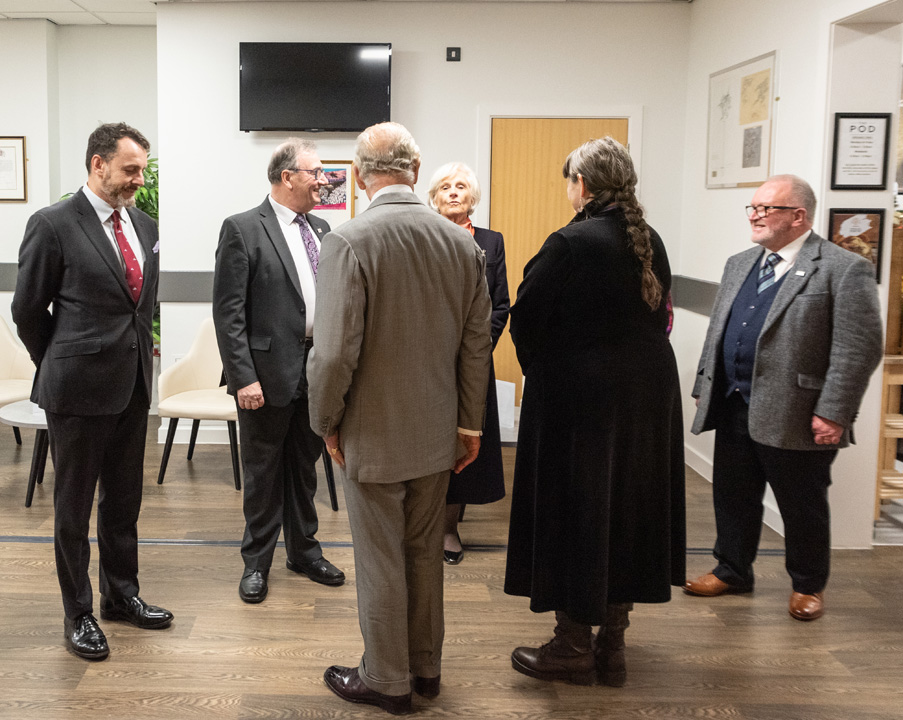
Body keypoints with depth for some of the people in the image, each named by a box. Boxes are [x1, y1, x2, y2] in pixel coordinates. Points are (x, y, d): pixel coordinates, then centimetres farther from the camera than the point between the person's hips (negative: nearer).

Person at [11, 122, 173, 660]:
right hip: (79, 391, -6)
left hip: (133, 387, 6)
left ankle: (121, 594, 33)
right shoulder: (54, 224, -11)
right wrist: (59, 368, 3)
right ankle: (78, 613, 21)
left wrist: (138, 352, 13)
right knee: (74, 506, 8)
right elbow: (28, 310, -4)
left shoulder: (144, 227, 9)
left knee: (124, 500, 17)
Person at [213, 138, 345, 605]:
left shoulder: (319, 229, 10)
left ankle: (304, 552, 33)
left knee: (304, 468, 18)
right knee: (263, 473, 8)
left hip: (317, 370, 6)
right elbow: (228, 312, -13)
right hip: (269, 373, -6)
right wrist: (243, 377, -17)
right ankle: (257, 563, 23)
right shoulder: (242, 229, -9)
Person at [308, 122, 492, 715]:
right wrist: (470, 423, 13)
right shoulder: (462, 243, -2)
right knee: (425, 553, 19)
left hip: (374, 434, -5)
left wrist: (328, 421, -4)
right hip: (437, 433, 5)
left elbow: (336, 350, -20)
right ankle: (426, 667, 34)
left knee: (381, 562, 9)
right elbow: (477, 343, 3)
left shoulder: (350, 241, -18)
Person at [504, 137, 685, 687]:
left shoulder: (569, 244, -16)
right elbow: (659, 314, 8)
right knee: (627, 507, 14)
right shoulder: (652, 243, 3)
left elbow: (526, 317, -13)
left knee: (573, 511, 6)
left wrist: (538, 367, 5)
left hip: (579, 396, -6)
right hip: (649, 393, 7)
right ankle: (612, 644, 25)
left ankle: (574, 647, 15)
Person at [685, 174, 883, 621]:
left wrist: (833, 413, -19)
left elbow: (859, 349, -15)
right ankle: (732, 571, 34)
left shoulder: (844, 270, -10)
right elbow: (717, 330, 19)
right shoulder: (739, 264, 13)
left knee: (802, 506, 9)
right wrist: (704, 385, 15)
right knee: (732, 496, 16)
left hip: (796, 417, -6)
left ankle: (808, 586, 28)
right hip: (734, 409, 7)